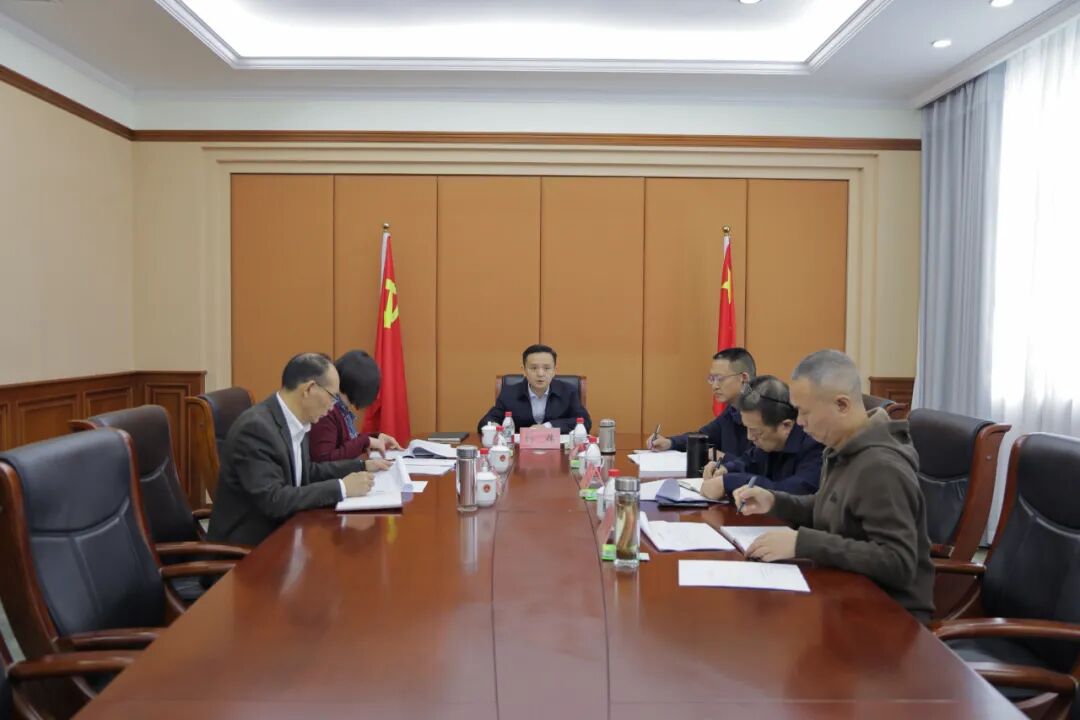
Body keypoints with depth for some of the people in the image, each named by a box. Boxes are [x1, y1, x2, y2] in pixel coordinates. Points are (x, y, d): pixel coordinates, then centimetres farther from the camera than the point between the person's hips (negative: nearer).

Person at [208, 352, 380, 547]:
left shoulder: (295, 423, 3)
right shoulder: (255, 427, -23)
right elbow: (273, 500, -27)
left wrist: (361, 466, 9)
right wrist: (341, 487, -24)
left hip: (279, 531, 8)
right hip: (248, 543, -8)